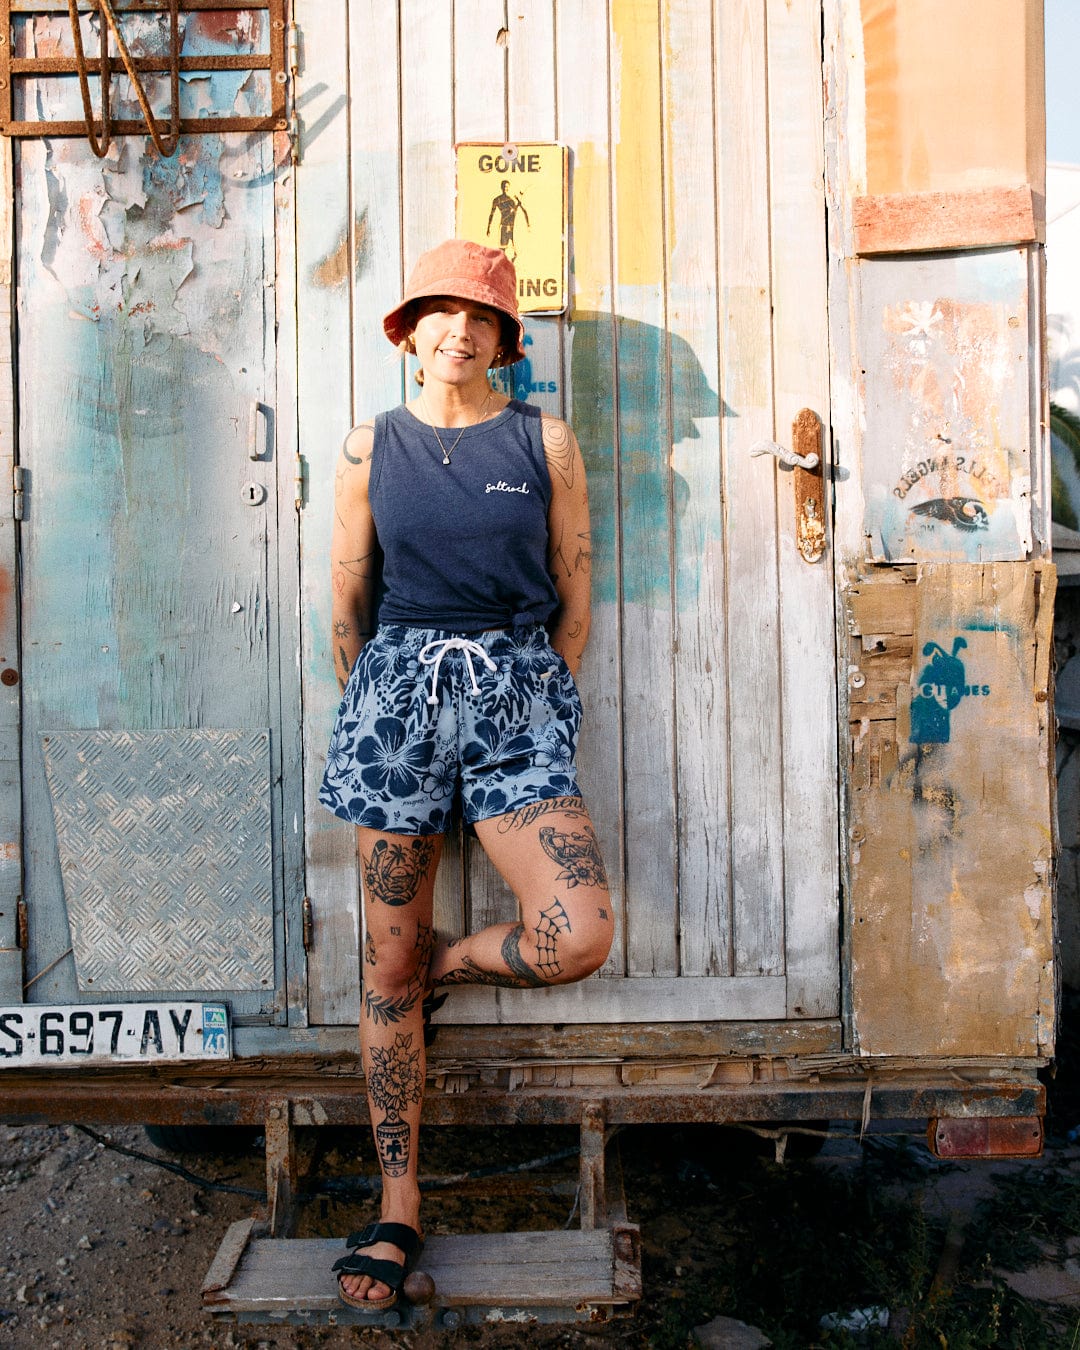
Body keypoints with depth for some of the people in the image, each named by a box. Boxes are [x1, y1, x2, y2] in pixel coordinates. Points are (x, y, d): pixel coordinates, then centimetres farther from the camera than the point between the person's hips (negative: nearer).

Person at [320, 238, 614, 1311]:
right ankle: (398, 1205, 21)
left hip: (517, 695, 0)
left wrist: (539, 706, 6)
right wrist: (374, 704, 13)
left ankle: (448, 963, 17)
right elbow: (348, 597, 12)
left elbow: (573, 595, 8)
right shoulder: (372, 445, 8)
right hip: (396, 688, 1)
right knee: (386, 968, 4)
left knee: (579, 939, -18)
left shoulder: (545, 442, 6)